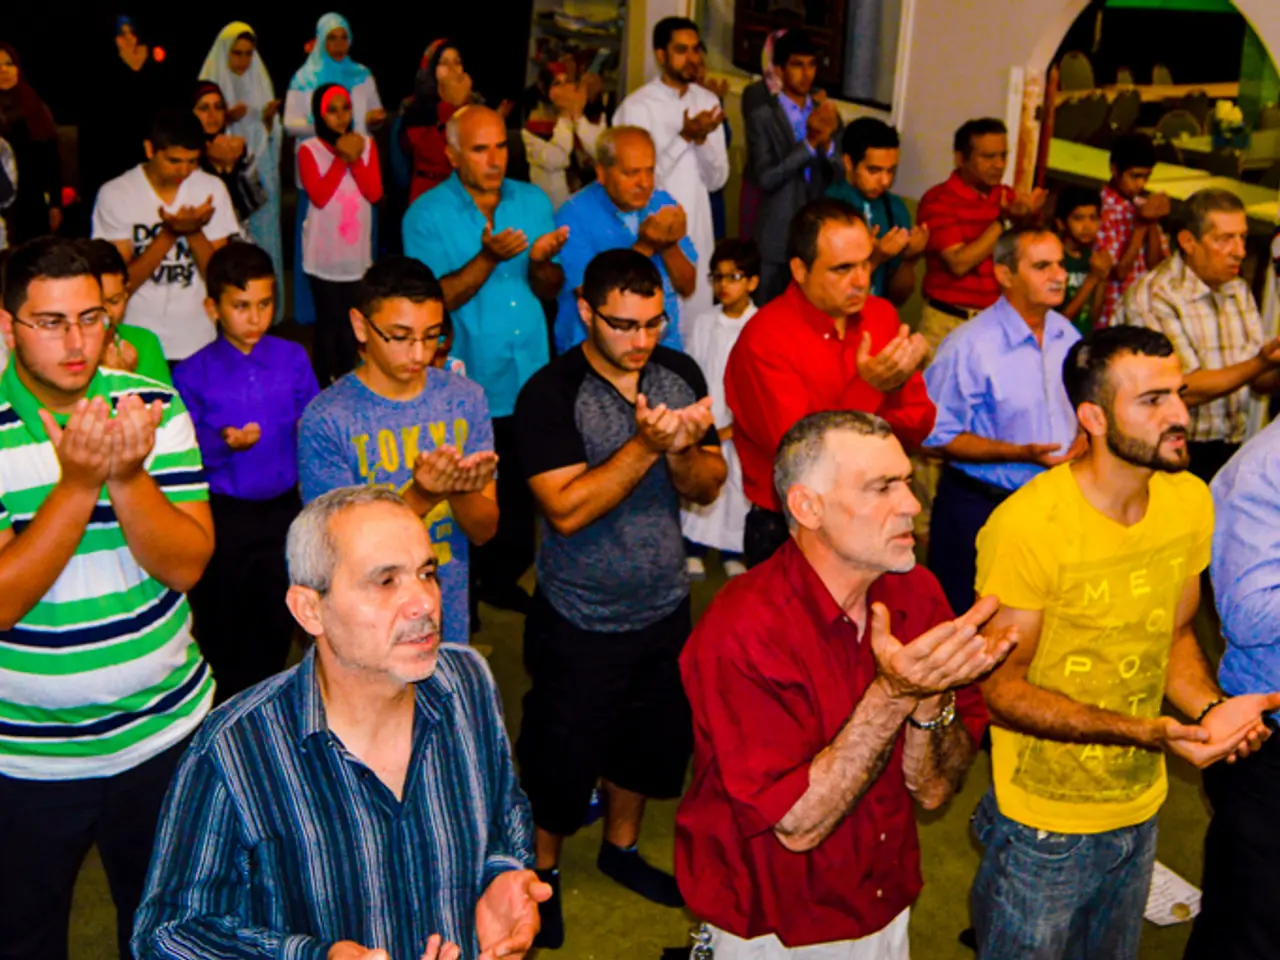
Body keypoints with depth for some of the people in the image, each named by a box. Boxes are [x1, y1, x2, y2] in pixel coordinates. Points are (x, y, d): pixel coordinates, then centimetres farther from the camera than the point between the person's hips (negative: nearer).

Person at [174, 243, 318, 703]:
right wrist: (222, 443, -25)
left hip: (282, 508, 3)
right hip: (223, 514, -2)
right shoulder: (194, 373, -7)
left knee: (277, 619, 17)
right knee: (222, 625, 11)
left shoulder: (292, 359, 0)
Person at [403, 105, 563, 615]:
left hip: (528, 380, 4)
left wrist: (540, 262, -18)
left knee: (522, 495, 15)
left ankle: (503, 579, 35)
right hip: (465, 387, -4)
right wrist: (488, 258, -27)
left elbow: (552, 290, 4)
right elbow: (435, 300, -15)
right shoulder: (427, 215, -6)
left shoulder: (534, 201, 6)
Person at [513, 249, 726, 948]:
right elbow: (566, 508, -27)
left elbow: (708, 487, -3)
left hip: (664, 607, 5)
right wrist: (646, 444, -33)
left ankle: (621, 848, 48)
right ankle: (542, 871, 37)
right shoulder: (551, 394, -19)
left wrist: (683, 450, -25)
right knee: (563, 753, 11)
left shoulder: (680, 374, -4)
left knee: (654, 738, 22)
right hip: (582, 621, -5)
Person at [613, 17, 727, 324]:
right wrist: (685, 137, -21)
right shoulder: (637, 106, -10)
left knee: (699, 318, 8)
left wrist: (702, 140, -13)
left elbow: (717, 180, 5)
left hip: (697, 230, 5)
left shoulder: (708, 101, 7)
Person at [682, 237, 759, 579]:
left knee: (738, 487, 4)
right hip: (704, 427, 2)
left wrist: (734, 426, -9)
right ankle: (695, 549, 17)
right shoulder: (702, 325, 3)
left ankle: (732, 551, 19)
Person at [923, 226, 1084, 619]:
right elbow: (937, 437, -17)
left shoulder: (1066, 334, 6)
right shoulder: (969, 347, -18)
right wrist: (1019, 453, -24)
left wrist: (1084, 437, -2)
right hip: (980, 507, -6)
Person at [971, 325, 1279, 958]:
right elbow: (1001, 688, -20)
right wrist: (1145, 733, -30)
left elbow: (1173, 634, 8)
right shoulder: (1027, 526, -25)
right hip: (1043, 827, -6)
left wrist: (1210, 709, -13)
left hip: (1141, 811, 6)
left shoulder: (1189, 502, -4)